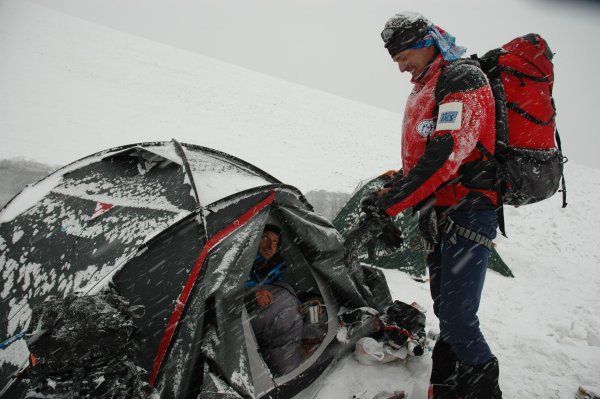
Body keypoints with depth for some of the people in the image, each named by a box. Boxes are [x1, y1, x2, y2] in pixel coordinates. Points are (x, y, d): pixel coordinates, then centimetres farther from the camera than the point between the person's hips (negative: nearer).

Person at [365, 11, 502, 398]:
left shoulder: (463, 78, -10)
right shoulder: (426, 90, 20)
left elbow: (446, 154, -23)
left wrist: (389, 203, -22)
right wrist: (390, 188, 7)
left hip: (466, 212, -9)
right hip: (440, 214, 9)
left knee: (457, 319, -8)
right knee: (445, 309, 14)